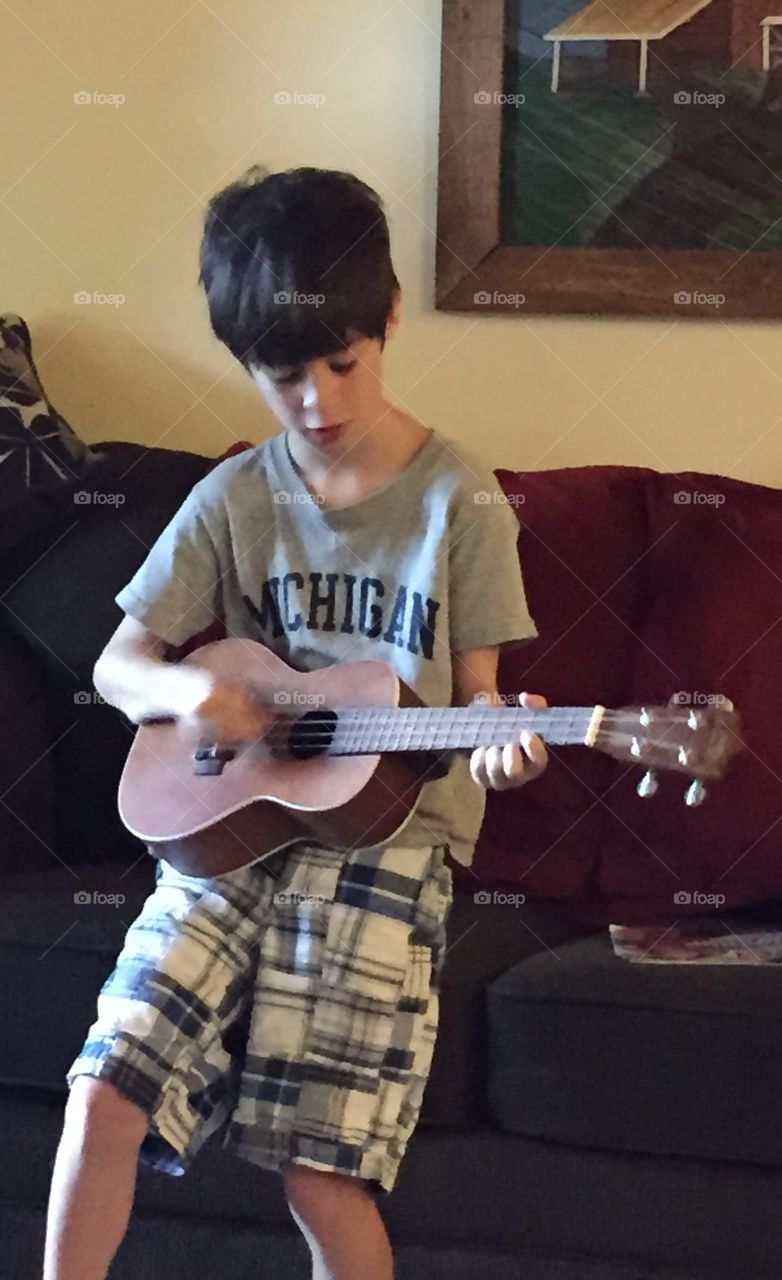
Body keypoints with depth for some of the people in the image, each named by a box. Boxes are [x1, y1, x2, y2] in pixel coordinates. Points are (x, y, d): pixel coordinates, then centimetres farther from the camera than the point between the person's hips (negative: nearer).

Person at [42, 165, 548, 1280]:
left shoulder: (458, 500, 0)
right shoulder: (234, 500, 7)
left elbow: (476, 692, 4)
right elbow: (116, 664, 11)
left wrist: (499, 747, -19)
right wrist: (185, 689, -11)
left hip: (391, 828, -3)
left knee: (323, 1180, -11)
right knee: (103, 1095, -13)